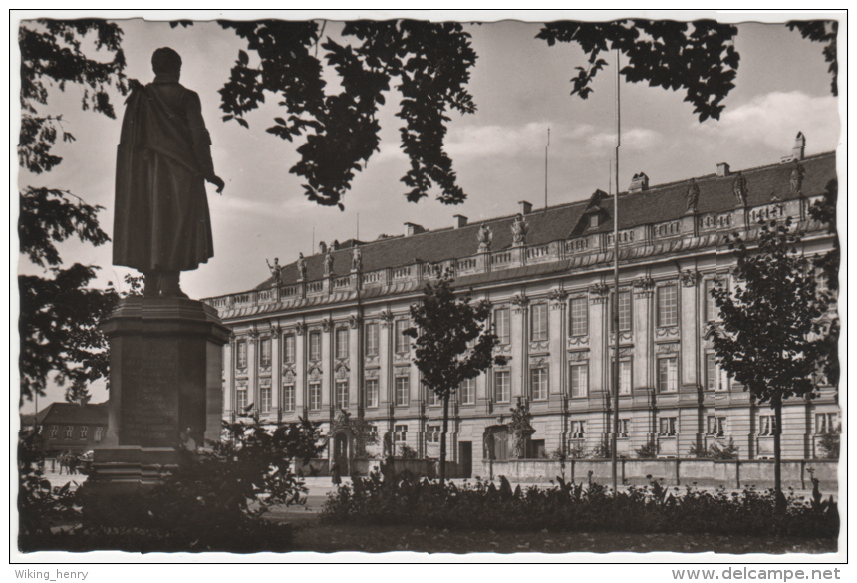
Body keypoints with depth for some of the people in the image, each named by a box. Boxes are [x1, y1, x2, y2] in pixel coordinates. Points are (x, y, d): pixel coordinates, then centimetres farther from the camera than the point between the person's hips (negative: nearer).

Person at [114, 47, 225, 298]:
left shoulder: (139, 98, 7)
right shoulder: (186, 98, -3)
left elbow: (127, 139, 7)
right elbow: (199, 136, -7)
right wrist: (208, 172, -3)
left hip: (144, 172, 3)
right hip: (180, 172, -3)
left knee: (148, 224, 6)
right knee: (177, 227, -1)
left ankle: (150, 289, 2)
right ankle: (169, 286, -9)